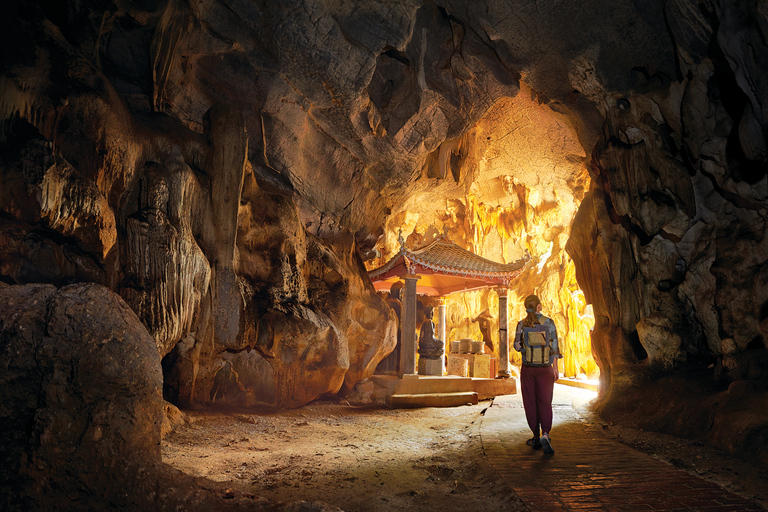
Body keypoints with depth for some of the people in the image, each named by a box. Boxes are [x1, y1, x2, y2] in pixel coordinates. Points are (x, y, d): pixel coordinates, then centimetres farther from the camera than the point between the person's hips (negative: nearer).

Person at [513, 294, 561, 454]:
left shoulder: (522, 324, -4)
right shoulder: (549, 322, -5)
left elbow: (517, 346, -3)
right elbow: (554, 347, -4)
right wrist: (555, 368, 3)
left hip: (527, 369, 1)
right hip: (545, 369, 0)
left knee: (530, 403, 11)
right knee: (545, 403, 3)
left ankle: (536, 437, 16)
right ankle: (545, 434, -18)